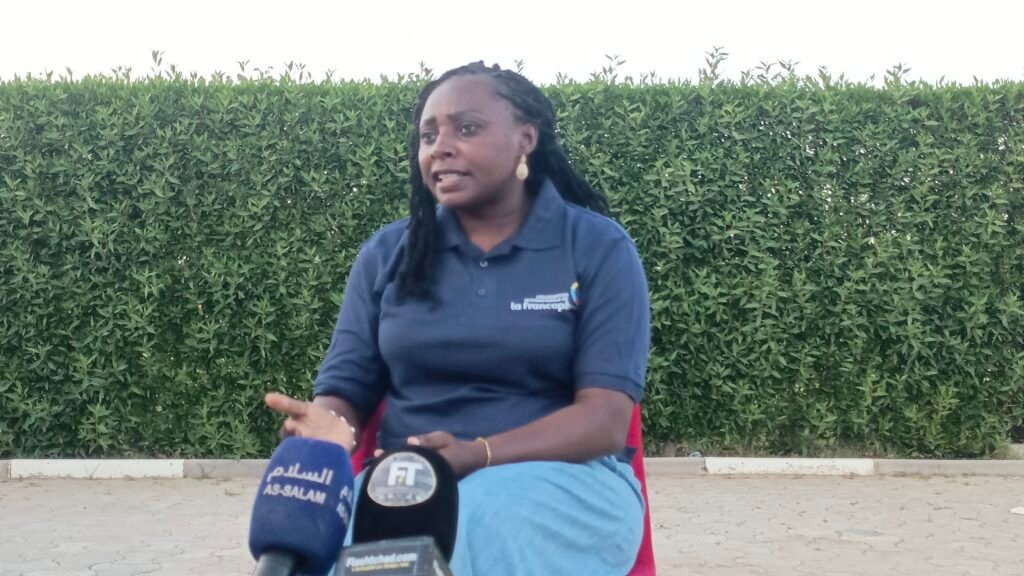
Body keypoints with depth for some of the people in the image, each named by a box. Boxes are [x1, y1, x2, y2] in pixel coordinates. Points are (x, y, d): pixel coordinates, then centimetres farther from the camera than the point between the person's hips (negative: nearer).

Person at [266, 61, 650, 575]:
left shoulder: (598, 247, 1)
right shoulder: (386, 254, 11)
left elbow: (606, 418, -8)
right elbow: (346, 387, 7)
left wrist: (478, 455, -25)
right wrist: (330, 424, -20)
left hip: (559, 477, -2)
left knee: (477, 529, -37)